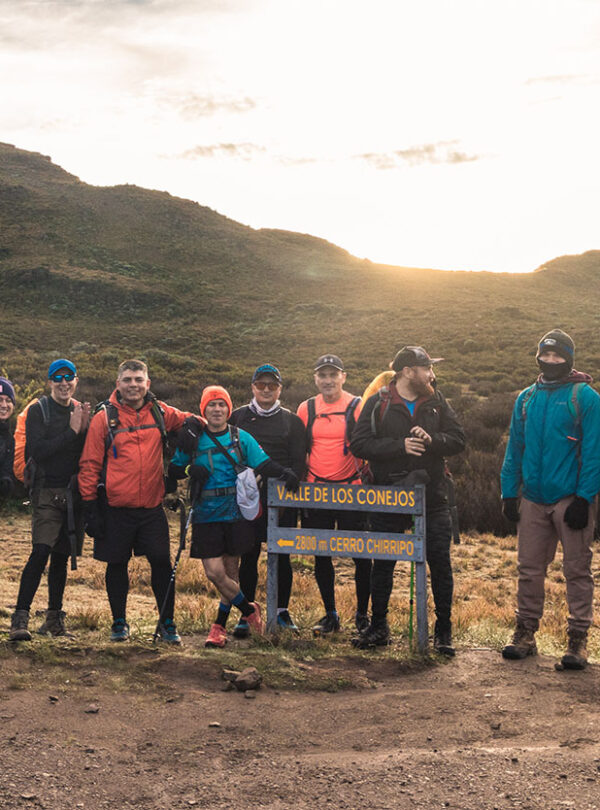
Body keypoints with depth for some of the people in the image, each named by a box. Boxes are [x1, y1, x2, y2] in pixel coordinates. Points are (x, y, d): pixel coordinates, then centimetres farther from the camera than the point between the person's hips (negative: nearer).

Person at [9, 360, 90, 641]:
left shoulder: (82, 411, 12)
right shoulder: (38, 410, -1)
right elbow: (37, 452, -14)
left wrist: (85, 429, -10)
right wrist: (72, 431, -15)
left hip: (74, 493, 4)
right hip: (48, 493, -4)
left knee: (61, 557, 11)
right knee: (41, 552, -16)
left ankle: (54, 618, 20)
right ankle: (20, 618, -14)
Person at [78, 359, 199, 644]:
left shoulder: (159, 412, 3)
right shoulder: (104, 417, -4)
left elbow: (182, 420, 25)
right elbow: (90, 464, -1)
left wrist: (191, 421, -1)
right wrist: (90, 507, -4)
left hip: (151, 507, 2)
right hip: (115, 509, -2)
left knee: (161, 562, -1)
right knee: (117, 565, 9)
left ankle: (167, 623, 13)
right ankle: (119, 622, 25)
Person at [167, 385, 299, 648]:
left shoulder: (241, 438, 5)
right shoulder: (193, 440, 6)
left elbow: (263, 463, -1)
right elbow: (173, 470, 11)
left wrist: (284, 472, -20)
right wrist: (190, 470, -10)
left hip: (235, 514, 0)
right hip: (205, 516, 0)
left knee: (230, 571, 7)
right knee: (215, 572, -8)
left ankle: (220, 625, 23)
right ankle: (249, 610, 15)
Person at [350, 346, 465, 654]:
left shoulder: (437, 403, 7)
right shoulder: (378, 403, -2)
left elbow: (458, 440, 2)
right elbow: (359, 444, -10)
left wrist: (431, 440, -17)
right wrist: (400, 445, -18)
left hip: (432, 497, 2)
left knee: (440, 562, 3)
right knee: (383, 563, 8)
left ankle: (443, 629, 17)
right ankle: (378, 627, 23)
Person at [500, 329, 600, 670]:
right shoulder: (526, 398, 11)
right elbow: (515, 448, 14)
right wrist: (510, 493, 8)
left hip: (570, 499, -4)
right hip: (533, 499, 5)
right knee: (530, 570, 9)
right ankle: (526, 634, 19)